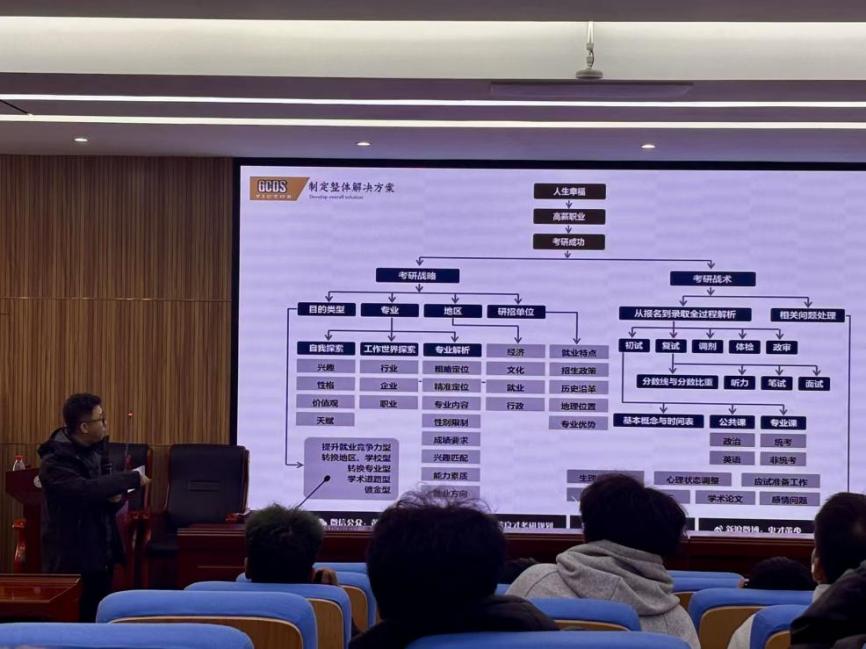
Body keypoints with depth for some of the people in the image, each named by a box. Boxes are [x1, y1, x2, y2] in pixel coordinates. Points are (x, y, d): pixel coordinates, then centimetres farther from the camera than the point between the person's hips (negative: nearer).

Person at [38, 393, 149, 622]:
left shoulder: (97, 448, 8)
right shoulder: (54, 461, -17)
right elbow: (84, 489, -32)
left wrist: (117, 496, -9)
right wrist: (132, 478, -24)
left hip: (102, 553, 7)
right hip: (72, 559, -7)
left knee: (100, 619, 12)